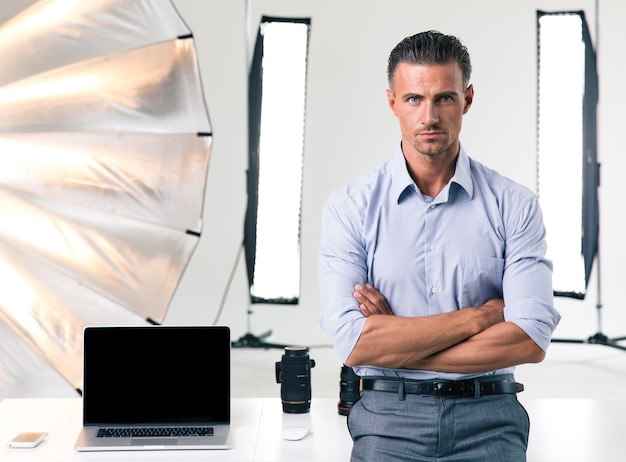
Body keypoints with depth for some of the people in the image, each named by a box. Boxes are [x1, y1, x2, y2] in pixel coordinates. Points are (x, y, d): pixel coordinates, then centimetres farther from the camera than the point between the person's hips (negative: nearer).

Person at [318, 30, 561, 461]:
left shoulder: (514, 205, 2)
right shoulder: (350, 206, -1)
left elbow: (531, 339, -8)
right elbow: (353, 341, -11)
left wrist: (393, 344, -10)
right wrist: (482, 315, -8)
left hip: (488, 415, 1)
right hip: (388, 415, 0)